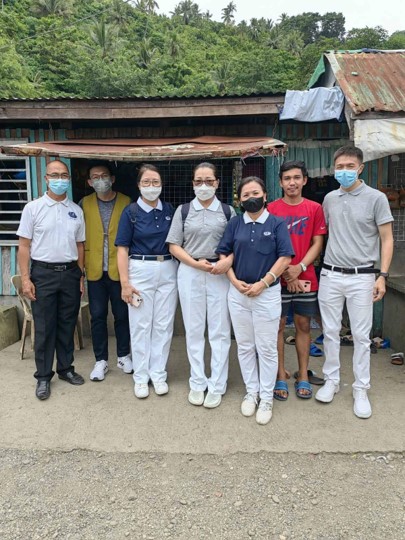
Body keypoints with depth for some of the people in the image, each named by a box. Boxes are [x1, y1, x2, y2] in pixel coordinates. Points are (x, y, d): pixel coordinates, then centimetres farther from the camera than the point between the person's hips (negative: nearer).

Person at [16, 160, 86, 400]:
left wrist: (81, 276, 8)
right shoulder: (33, 208, -2)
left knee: (67, 325, 12)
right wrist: (26, 279, -9)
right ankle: (43, 376, 17)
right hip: (43, 274, -3)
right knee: (44, 327, 5)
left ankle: (66, 368, 27)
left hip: (70, 273, 3)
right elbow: (24, 246, -3)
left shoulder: (76, 210, 7)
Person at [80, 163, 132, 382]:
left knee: (122, 314, 9)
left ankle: (123, 355, 27)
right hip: (95, 270, 1)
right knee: (97, 316, 8)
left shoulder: (126, 202, 0)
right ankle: (101, 360, 21)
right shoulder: (84, 204, 4)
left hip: (119, 269, -1)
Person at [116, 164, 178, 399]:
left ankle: (159, 374, 21)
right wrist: (125, 282, -11)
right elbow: (123, 249, -4)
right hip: (141, 271, -2)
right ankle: (141, 377, 18)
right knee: (141, 326, 5)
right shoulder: (131, 212, -2)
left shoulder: (170, 210, 6)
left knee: (164, 325, 8)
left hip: (168, 271, 3)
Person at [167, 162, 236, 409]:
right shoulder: (183, 210, 7)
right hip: (190, 273, 1)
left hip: (220, 274, -1)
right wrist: (197, 263, -10)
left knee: (220, 331, 3)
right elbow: (174, 246, 4)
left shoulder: (228, 211, 4)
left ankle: (217, 386, 15)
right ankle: (197, 383, 22)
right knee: (194, 330, 8)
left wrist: (227, 263, -18)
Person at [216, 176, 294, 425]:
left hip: (267, 293, -3)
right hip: (238, 293, 3)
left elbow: (285, 257, -7)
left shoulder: (277, 223, -2)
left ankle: (267, 398, 18)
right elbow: (224, 254, 7)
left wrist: (263, 283, -14)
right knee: (245, 346, 12)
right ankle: (251, 392, 27)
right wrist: (235, 281, -7)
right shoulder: (235, 224, 6)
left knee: (267, 348, 4)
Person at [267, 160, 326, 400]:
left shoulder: (315, 208, 4)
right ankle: (281, 376, 16)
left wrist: (299, 268, -12)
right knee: (278, 326, 4)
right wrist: (285, 273, -9)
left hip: (306, 278, 1)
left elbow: (317, 243, 2)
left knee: (304, 325, 9)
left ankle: (303, 376, 21)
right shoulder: (271, 208, 0)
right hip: (278, 278, -1)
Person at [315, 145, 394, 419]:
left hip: (361, 277, -3)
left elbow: (387, 239, -3)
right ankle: (332, 380, 26)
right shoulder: (329, 199, 7)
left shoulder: (376, 198, -4)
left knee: (361, 335, 3)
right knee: (330, 331, 10)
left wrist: (382, 275, -11)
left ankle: (361, 390, 16)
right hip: (330, 275, 3)